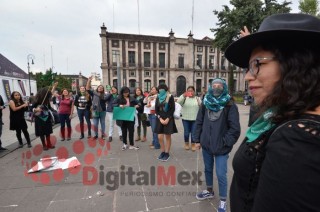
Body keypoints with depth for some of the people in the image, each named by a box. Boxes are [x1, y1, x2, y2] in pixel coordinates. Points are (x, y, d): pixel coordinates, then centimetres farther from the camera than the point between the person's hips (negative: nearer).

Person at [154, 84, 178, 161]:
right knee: (160, 137, 1)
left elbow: (172, 109, -6)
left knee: (167, 136, 3)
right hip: (160, 119, 4)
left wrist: (167, 119, -13)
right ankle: (162, 152, 20)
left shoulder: (170, 97, -3)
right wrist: (160, 118, -6)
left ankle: (167, 153, 15)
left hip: (168, 119, -3)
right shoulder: (158, 98, 8)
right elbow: (156, 109, 7)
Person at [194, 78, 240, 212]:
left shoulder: (229, 106, -10)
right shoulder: (206, 103, 2)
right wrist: (198, 140, 4)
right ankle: (209, 191, 45)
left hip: (221, 147, -4)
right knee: (208, 169, 21)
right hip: (206, 145, 5)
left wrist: (225, 143, -12)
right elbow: (199, 122, 6)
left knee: (221, 174, 3)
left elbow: (235, 128, -11)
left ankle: (223, 201, 27)